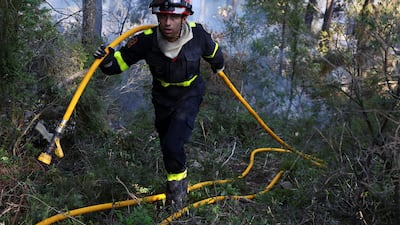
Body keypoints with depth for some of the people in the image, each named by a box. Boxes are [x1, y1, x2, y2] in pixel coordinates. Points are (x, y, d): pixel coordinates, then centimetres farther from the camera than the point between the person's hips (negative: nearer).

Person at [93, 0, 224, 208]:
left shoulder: (197, 34, -25)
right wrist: (108, 61, -41)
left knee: (173, 144, -20)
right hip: (162, 97, 2)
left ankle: (178, 180, 11)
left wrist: (218, 66, 19)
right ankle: (175, 181, 50)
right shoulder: (148, 40, -27)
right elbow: (123, 58, -17)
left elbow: (212, 51, -2)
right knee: (166, 144, 20)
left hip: (189, 96, -2)